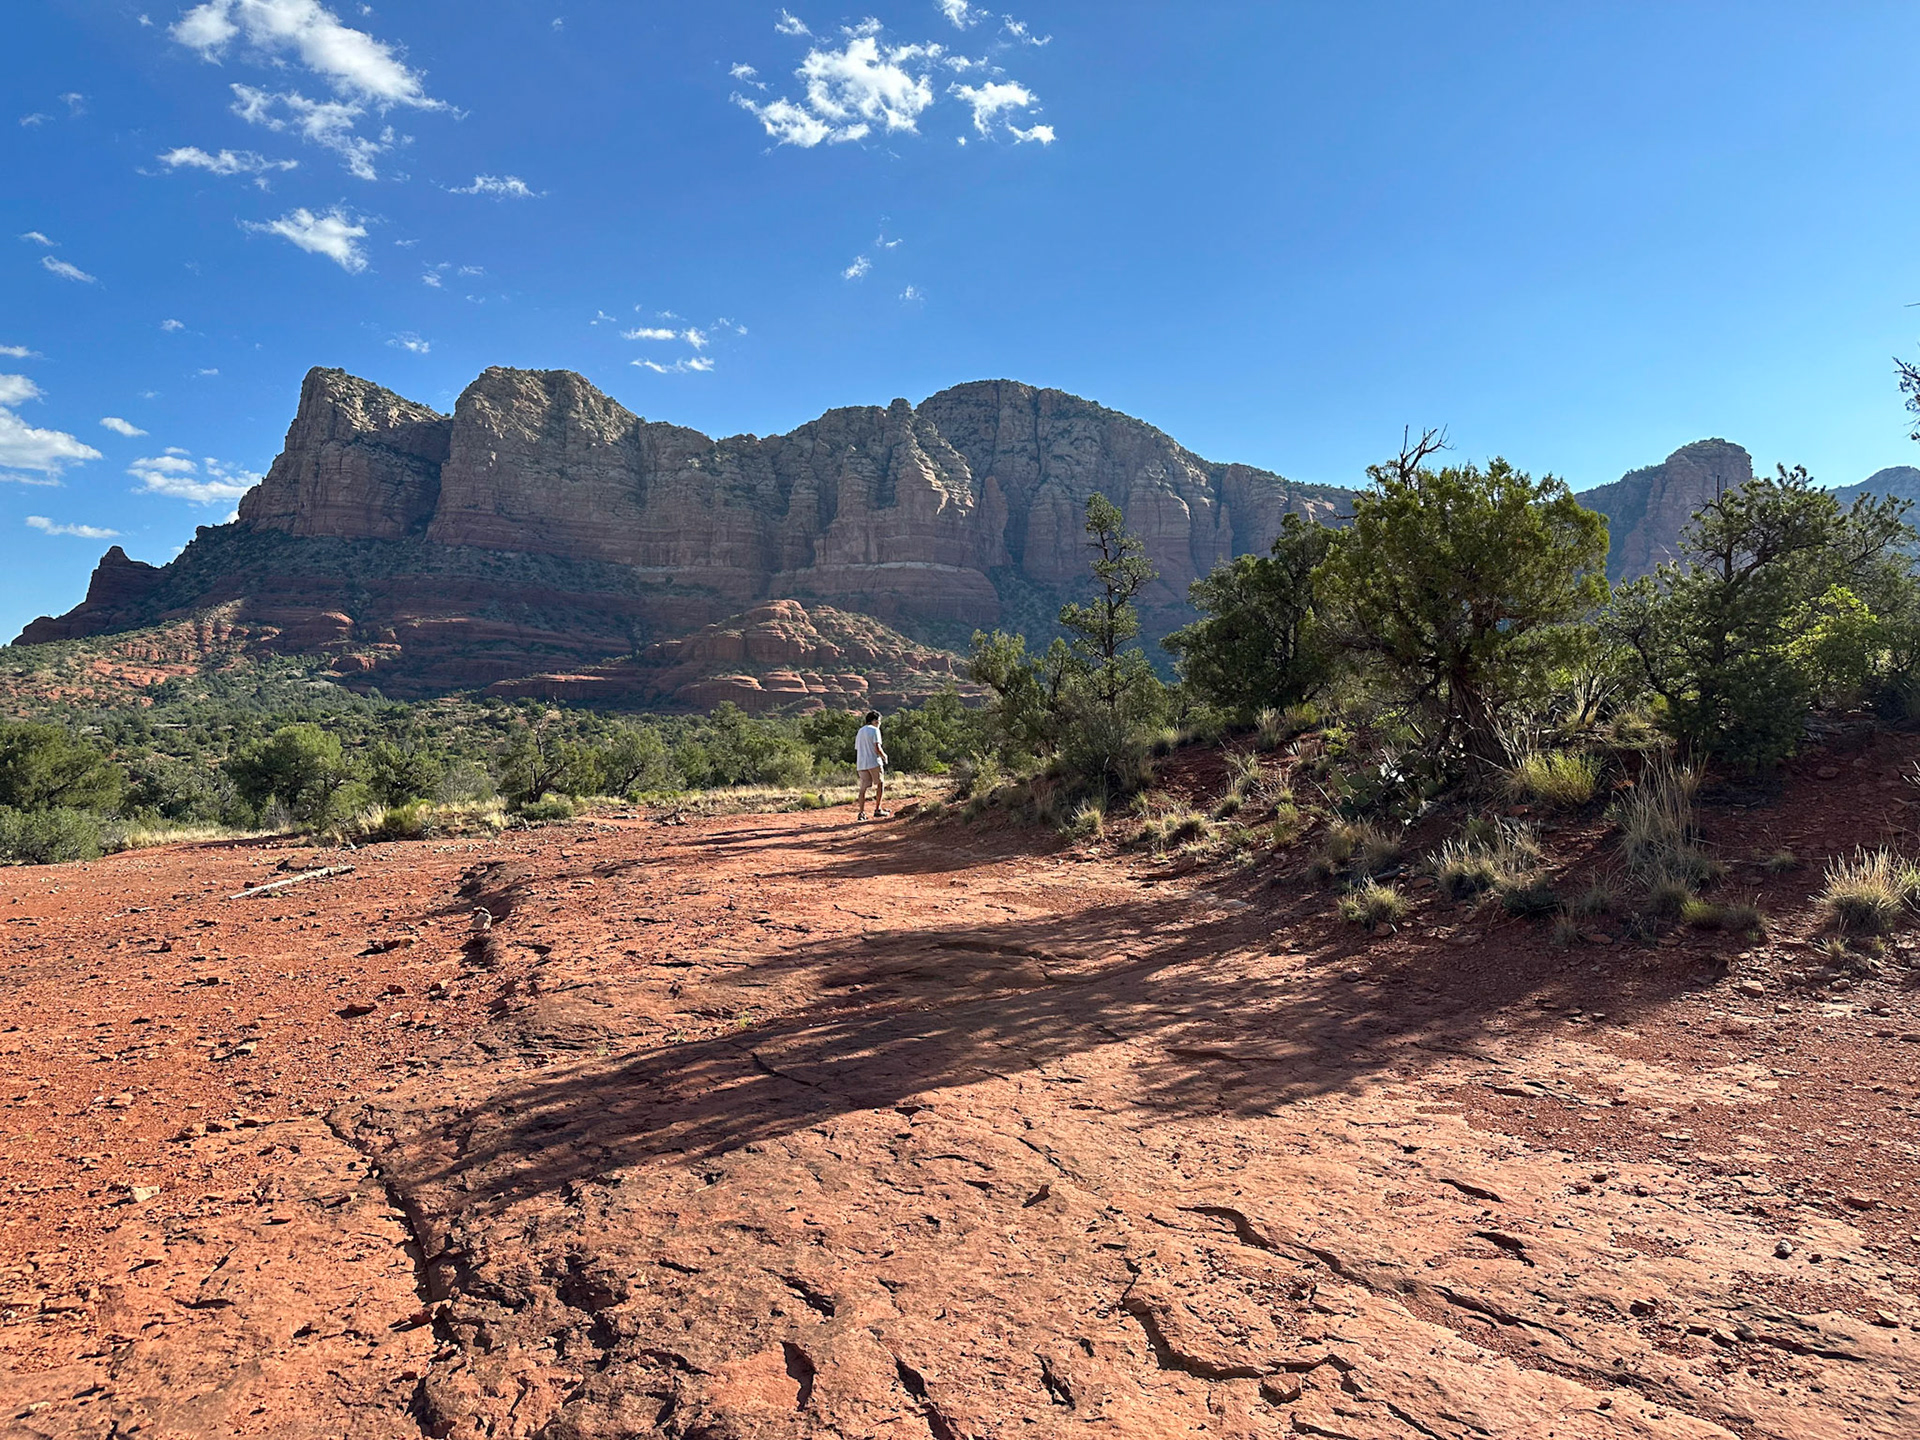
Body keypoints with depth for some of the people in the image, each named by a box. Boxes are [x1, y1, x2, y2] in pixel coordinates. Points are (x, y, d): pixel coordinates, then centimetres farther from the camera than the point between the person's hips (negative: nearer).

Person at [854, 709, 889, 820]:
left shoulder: (859, 732, 19)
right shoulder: (874, 730, -5)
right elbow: (877, 748, -13)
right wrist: (884, 756, 3)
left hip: (861, 764, 7)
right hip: (874, 762, -7)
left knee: (863, 788, 6)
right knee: (880, 784, 5)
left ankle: (861, 813, 0)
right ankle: (878, 810, 2)